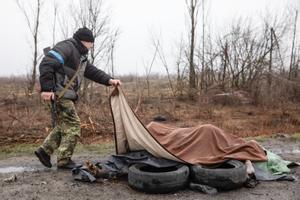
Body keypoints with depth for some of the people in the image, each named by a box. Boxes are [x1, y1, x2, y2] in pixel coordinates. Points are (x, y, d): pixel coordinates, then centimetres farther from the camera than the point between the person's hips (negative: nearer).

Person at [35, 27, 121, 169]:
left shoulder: (81, 56, 19)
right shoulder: (66, 47, -12)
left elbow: (92, 71, 21)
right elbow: (46, 64, -22)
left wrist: (109, 80, 7)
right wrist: (46, 88, -27)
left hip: (66, 95, 10)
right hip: (59, 93, -10)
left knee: (64, 124, 14)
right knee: (72, 124, -7)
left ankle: (44, 150, 22)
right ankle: (64, 160, 2)